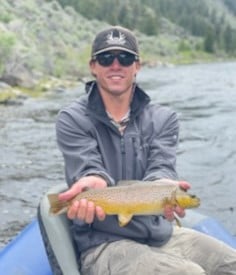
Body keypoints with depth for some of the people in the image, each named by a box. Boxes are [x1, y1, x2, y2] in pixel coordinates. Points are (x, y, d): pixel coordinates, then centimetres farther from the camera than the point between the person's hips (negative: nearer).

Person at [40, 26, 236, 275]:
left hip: (163, 233, 5)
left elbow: (162, 169, -10)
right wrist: (95, 183, -43)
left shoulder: (164, 118, 5)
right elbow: (88, 170, -17)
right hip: (104, 243, -4)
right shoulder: (72, 120, -3)